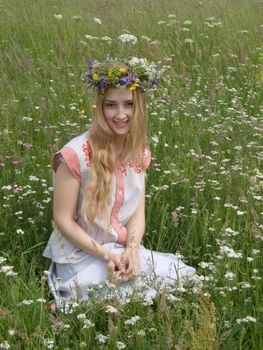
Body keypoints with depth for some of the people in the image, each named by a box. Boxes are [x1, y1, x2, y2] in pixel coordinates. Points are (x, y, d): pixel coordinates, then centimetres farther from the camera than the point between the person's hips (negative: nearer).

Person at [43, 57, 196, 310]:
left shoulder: (139, 153, 3)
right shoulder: (76, 155, -18)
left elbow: (138, 212, 5)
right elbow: (63, 220, -13)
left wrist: (132, 250, -14)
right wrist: (106, 255, -19)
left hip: (125, 251, 6)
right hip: (82, 255, -6)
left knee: (187, 279, -10)